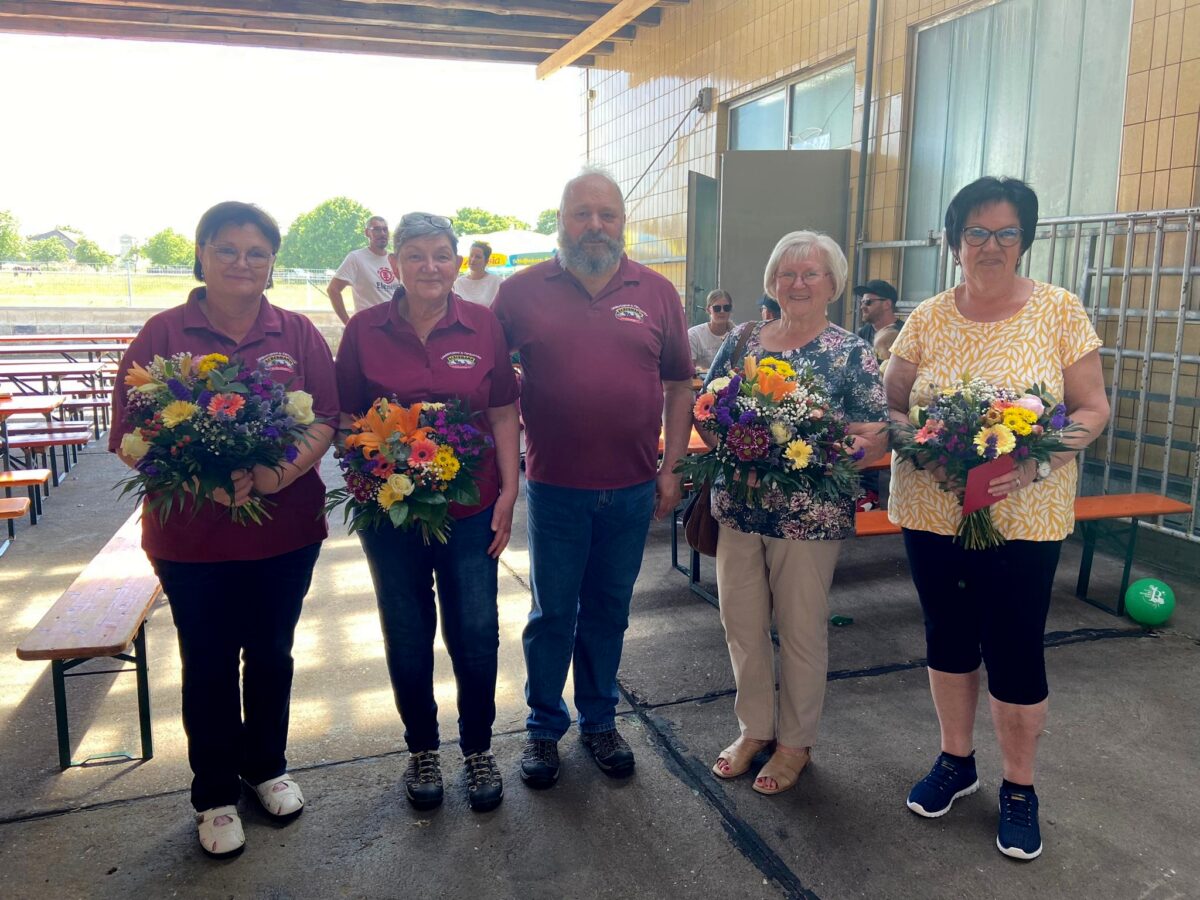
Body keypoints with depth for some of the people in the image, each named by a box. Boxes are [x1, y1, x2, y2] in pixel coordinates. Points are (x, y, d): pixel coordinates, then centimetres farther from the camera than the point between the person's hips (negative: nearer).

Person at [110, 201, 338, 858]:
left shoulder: (297, 333, 2)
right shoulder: (162, 334, -3)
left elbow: (327, 417, -3)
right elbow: (128, 437, -7)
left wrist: (286, 469, -22)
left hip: (286, 529, 2)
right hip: (192, 537, -1)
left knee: (271, 654, 17)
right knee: (208, 666, 11)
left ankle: (266, 766, 40)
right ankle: (214, 794, 32)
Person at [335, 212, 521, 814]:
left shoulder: (484, 326, -1)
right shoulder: (364, 330, -2)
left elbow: (503, 413, 2)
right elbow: (347, 417, 4)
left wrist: (509, 491, -2)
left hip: (471, 508, 0)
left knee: (476, 631, 5)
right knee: (407, 635, 11)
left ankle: (478, 748, 29)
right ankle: (422, 749, 34)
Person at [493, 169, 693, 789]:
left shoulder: (657, 293, 3)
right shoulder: (522, 291, -2)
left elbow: (679, 384, 8)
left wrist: (670, 468, 4)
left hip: (631, 491, 2)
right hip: (554, 488, -2)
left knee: (608, 612, 16)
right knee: (552, 615, 11)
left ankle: (599, 721, 35)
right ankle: (543, 727, 30)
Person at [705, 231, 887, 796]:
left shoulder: (851, 353, -3)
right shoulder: (742, 340, 7)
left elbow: (880, 431, -5)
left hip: (810, 515, -4)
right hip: (739, 508, 4)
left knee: (801, 631, 9)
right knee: (741, 624, 12)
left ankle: (796, 742, 29)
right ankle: (754, 728, 33)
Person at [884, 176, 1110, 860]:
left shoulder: (1059, 311, -3)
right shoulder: (928, 319, 1)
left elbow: (1093, 410, -3)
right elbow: (890, 408, 4)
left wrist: (1034, 464, -20)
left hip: (1025, 517, -2)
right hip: (932, 512, 2)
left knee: (1015, 652, 5)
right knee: (949, 637, 15)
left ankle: (1020, 787, 28)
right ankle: (957, 761, 37)